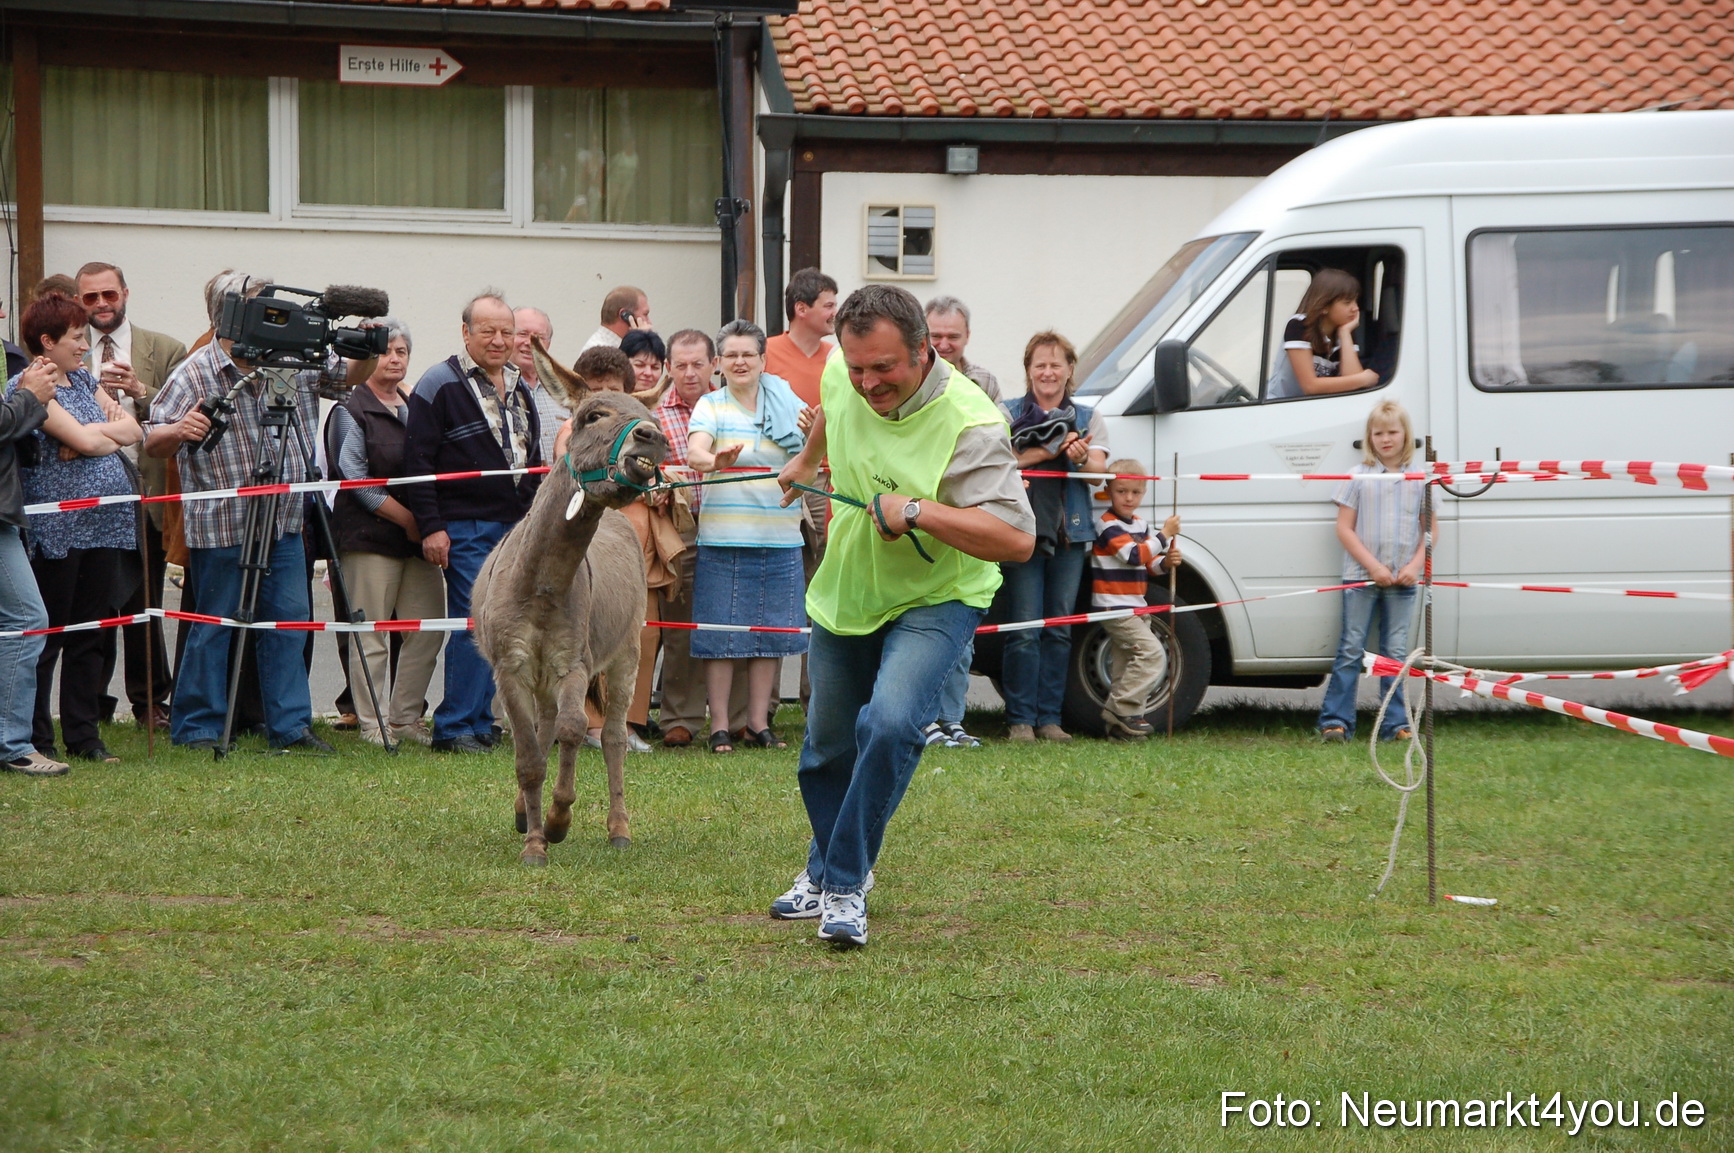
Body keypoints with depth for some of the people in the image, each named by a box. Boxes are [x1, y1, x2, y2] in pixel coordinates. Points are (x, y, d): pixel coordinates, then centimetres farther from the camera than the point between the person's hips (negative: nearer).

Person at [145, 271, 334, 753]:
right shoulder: (196, 373, -9)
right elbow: (152, 443, -11)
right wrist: (178, 431, -33)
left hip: (284, 521, 5)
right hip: (219, 526, -5)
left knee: (289, 620, 4)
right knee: (214, 625, 1)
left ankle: (290, 726, 11)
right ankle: (196, 728, 11)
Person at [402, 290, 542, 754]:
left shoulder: (520, 388, 18)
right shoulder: (440, 385, -5)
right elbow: (418, 460, -9)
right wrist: (430, 526, -14)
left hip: (515, 525, 7)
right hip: (465, 528, -7)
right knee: (476, 623, -12)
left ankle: (480, 723, 11)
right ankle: (454, 728, -8)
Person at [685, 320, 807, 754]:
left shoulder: (788, 405, 9)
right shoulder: (711, 406, 0)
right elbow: (695, 448, -16)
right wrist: (712, 458, -41)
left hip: (780, 538, 3)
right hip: (724, 538, -3)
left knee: (771, 632, 8)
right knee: (721, 634, -2)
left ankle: (759, 722, 18)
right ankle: (719, 726, 4)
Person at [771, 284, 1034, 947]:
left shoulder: (969, 424, -31)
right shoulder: (841, 376, -12)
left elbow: (1016, 539, -36)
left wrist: (916, 511, -40)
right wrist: (806, 462, 33)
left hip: (935, 600, -6)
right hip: (844, 592, 6)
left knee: (890, 723, -28)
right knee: (827, 745, 17)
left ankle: (846, 885, -16)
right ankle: (826, 867, 43)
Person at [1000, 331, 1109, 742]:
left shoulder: (1087, 418, 14)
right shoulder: (1010, 414, 8)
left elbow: (1098, 470, -1)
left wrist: (1081, 457, -25)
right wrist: (1055, 448, -20)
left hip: (1070, 534, 3)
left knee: (1059, 630, 3)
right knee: (1025, 630, -7)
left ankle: (1049, 717, 8)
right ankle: (1021, 719, -4)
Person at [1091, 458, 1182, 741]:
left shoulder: (1140, 525, 15)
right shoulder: (1108, 526, -14)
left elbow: (1147, 564, 19)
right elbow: (1134, 555, -24)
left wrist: (1165, 563, -2)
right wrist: (1164, 535, -19)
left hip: (1134, 606, 10)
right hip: (1114, 607, -10)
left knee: (1132, 660, 12)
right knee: (1150, 652, -19)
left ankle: (1120, 722, 17)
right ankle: (1123, 710, -17)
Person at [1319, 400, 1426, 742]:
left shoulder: (1419, 481, 6)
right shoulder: (1358, 477, 0)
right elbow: (1344, 529, -2)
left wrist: (1415, 566, -7)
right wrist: (1373, 566, -11)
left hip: (1402, 581, 2)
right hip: (1360, 576, -2)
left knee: (1396, 652, 5)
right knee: (1351, 650, -2)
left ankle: (1396, 724, 8)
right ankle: (1336, 721, -1)